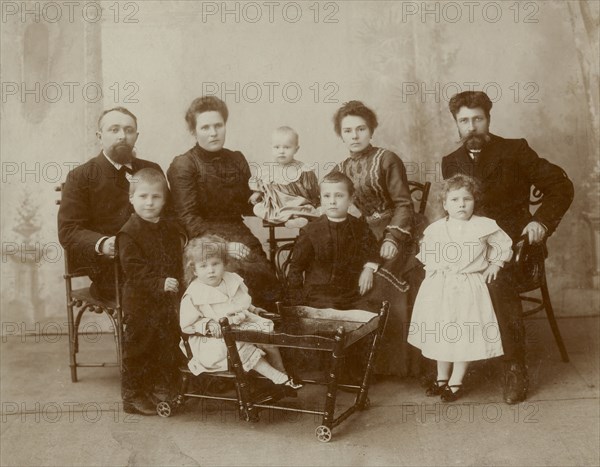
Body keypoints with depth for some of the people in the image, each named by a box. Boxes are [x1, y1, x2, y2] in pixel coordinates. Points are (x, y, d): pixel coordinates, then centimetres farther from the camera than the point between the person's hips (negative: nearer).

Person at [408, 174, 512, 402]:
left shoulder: (485, 227, -4)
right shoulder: (434, 229, 1)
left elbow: (504, 245, 10)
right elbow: (425, 253, 18)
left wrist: (493, 265, 3)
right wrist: (432, 271, 5)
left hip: (469, 287, -2)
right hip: (439, 287, 2)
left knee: (465, 335, 0)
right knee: (441, 333, 12)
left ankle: (456, 382, 14)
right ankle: (442, 377, 29)